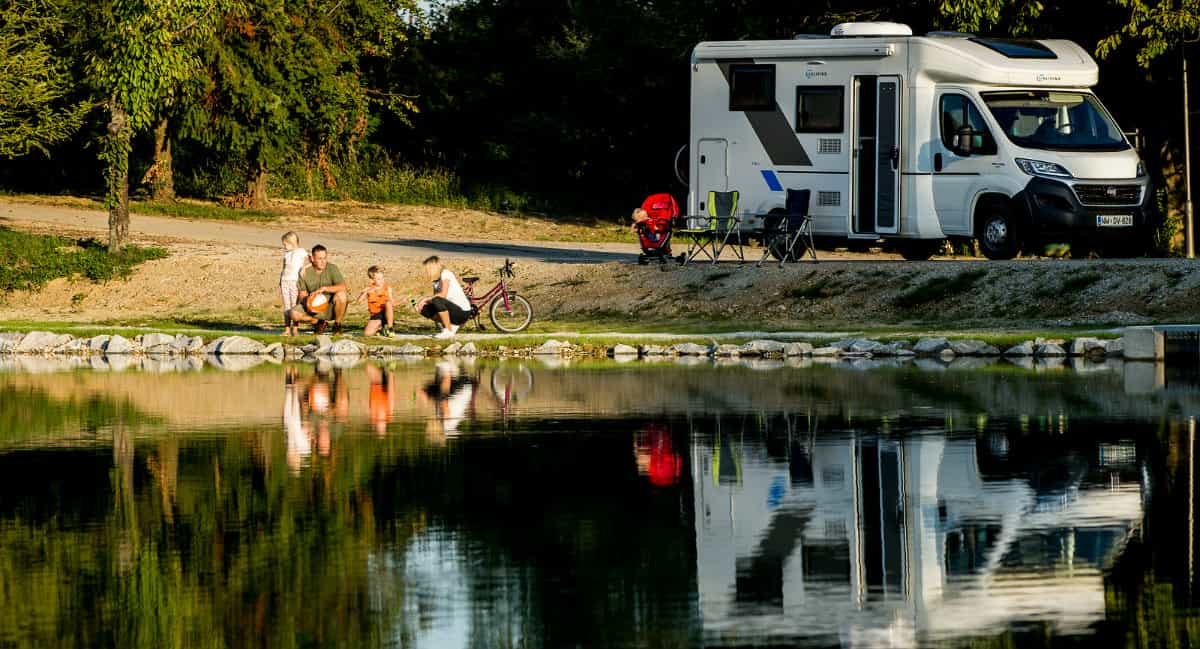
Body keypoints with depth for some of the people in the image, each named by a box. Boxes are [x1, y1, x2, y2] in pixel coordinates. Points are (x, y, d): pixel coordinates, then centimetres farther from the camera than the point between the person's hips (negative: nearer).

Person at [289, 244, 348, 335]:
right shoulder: (305, 272, -2)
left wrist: (324, 288, -32)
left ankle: (337, 325, -8)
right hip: (315, 309, 2)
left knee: (340, 295, -34)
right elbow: (301, 293, 2)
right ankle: (321, 322, 7)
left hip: (331, 308, -2)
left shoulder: (332, 269, -10)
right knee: (295, 313, -23)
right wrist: (305, 300, -22)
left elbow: (343, 287, -23)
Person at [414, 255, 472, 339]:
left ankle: (449, 331, -17)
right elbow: (434, 297, 7)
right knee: (424, 309, 2)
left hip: (463, 313, -9)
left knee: (437, 301, -31)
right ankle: (452, 326, 6)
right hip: (454, 311, 9)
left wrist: (425, 299, -16)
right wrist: (420, 302, -9)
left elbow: (443, 294, -22)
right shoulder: (436, 281, 14)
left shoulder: (445, 273, -11)